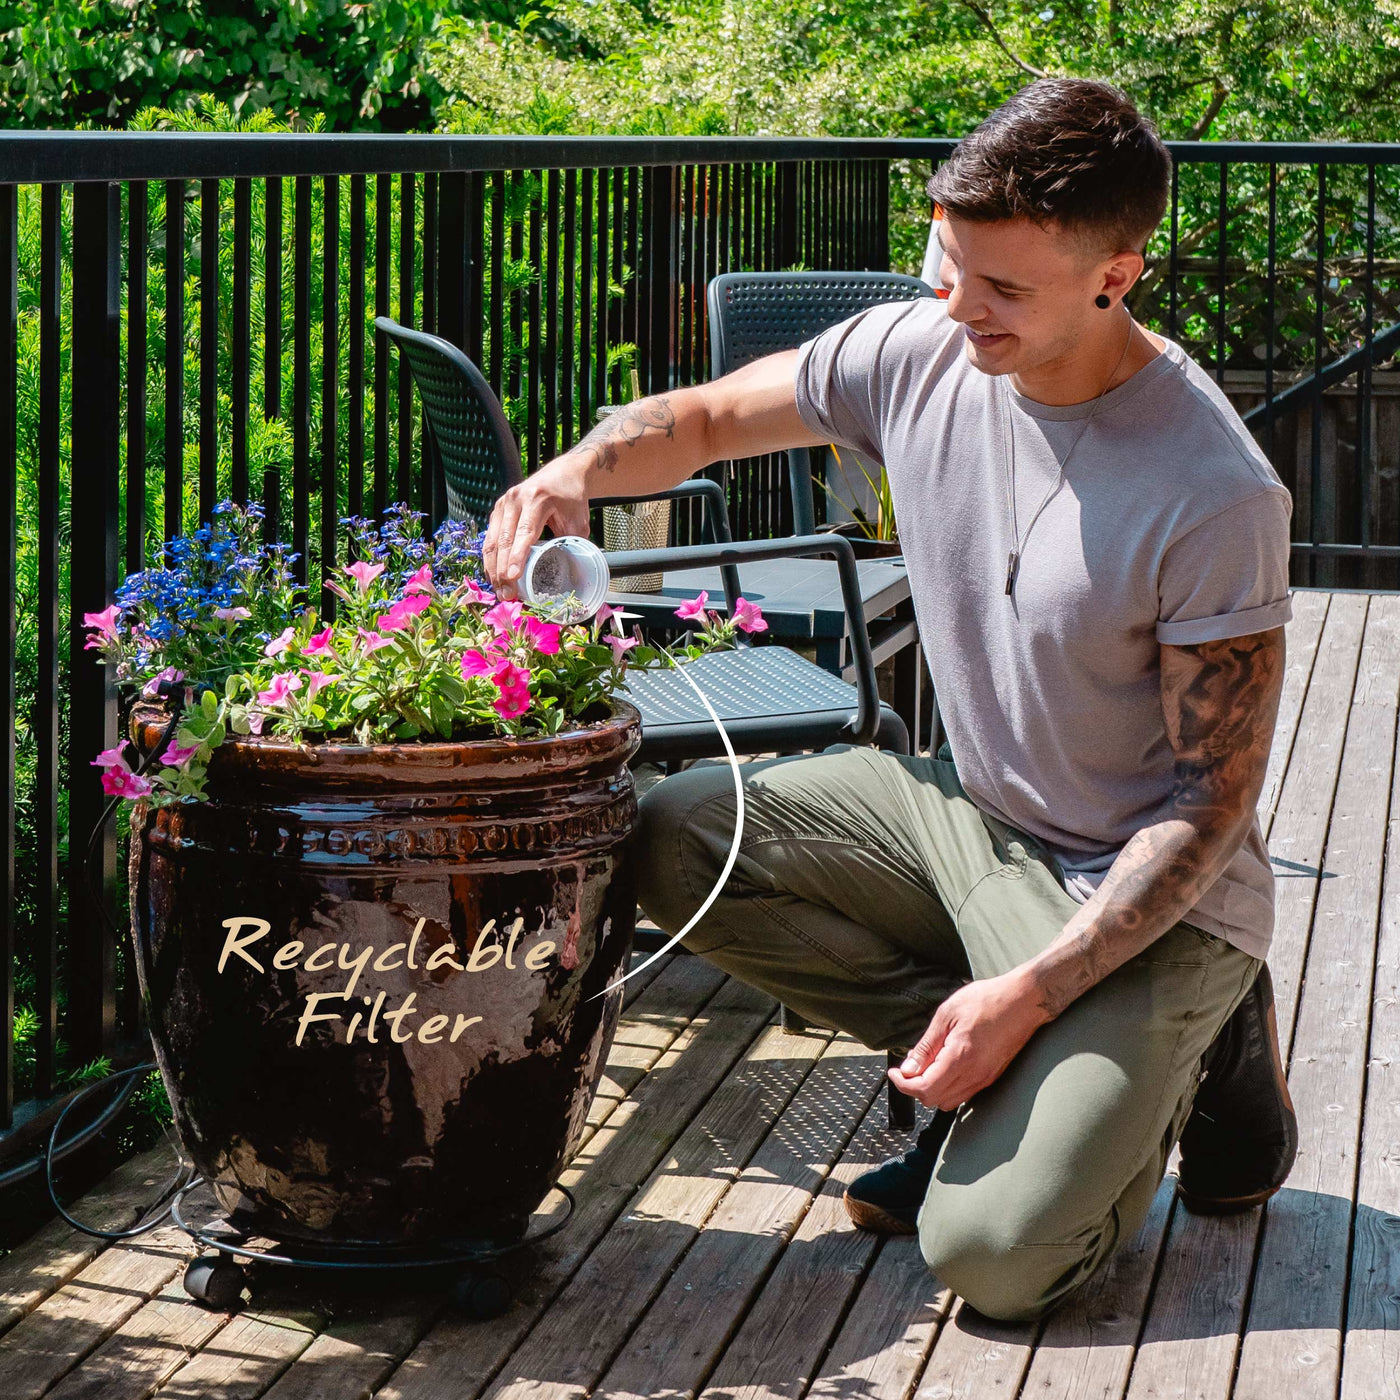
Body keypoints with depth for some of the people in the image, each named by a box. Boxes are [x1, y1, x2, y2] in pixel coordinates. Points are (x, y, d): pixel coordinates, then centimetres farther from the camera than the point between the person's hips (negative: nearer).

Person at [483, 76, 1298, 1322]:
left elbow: (1213, 797, -21)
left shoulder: (1216, 495, -26)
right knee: (677, 842, -8)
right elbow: (705, 418, 6)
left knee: (992, 1250, -21)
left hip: (1149, 895, -6)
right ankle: (994, 1076, 1)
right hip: (965, 804, 7)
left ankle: (1186, 1061, 11)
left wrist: (1029, 993, -26)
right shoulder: (918, 355, -10)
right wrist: (583, 468, -17)